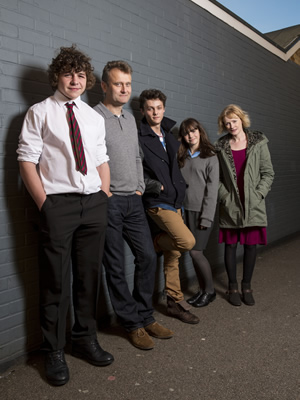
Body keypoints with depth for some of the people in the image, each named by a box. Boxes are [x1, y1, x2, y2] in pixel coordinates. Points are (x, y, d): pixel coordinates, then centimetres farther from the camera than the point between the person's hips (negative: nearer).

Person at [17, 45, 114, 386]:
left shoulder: (94, 118, 16)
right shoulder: (39, 112, 1)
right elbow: (26, 161, -4)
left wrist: (104, 199, 6)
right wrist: (45, 205, -11)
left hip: (94, 204, 5)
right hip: (57, 204, -4)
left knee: (88, 275, 12)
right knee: (55, 281, 3)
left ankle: (85, 340, 31)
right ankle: (54, 352, 21)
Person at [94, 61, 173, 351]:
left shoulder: (130, 119, 18)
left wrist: (140, 187, 13)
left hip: (133, 201, 7)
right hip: (108, 202, -7)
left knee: (147, 257, 7)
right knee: (115, 267, 2)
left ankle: (145, 317, 22)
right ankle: (132, 324, 16)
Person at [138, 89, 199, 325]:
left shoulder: (170, 137, 15)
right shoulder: (139, 139, -8)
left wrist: (181, 192, 15)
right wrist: (155, 186, -16)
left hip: (176, 201, 7)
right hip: (158, 203, -7)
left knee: (174, 255, 9)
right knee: (187, 241, -22)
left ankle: (175, 302, 20)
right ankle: (155, 241, 7)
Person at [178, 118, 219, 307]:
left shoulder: (210, 157, -3)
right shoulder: (182, 157, 12)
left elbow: (212, 189, -8)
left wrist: (206, 217, -13)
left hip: (202, 211, -5)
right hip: (186, 210, 5)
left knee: (196, 251, -7)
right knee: (194, 252, 7)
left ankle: (210, 290, 13)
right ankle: (203, 289, 23)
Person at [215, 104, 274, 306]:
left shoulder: (259, 142, 4)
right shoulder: (221, 147, 6)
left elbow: (268, 173, 3)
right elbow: (217, 178, 5)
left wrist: (257, 195, -8)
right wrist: (225, 197, -7)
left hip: (253, 205, 0)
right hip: (230, 206, 0)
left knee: (251, 245, 5)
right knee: (230, 245, 4)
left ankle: (247, 286, 20)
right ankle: (233, 287, 19)